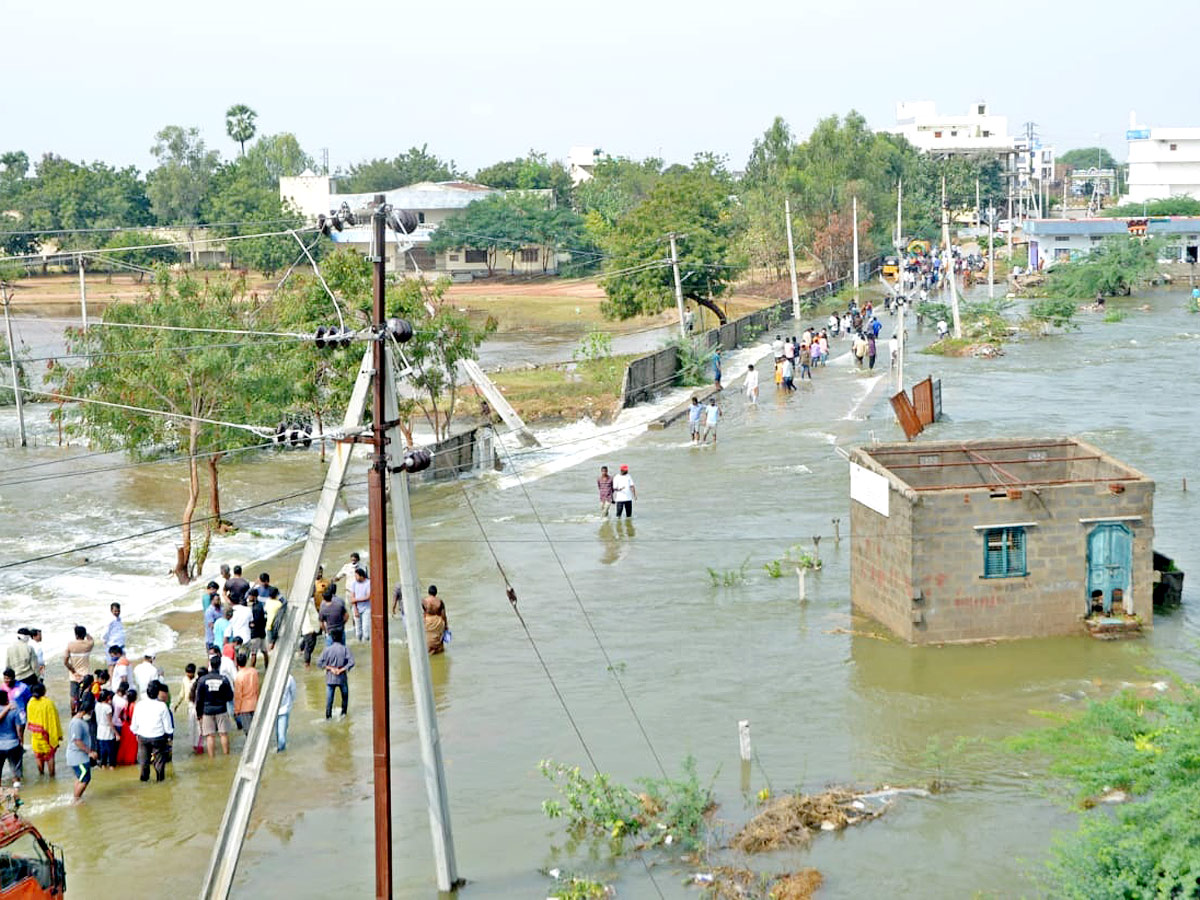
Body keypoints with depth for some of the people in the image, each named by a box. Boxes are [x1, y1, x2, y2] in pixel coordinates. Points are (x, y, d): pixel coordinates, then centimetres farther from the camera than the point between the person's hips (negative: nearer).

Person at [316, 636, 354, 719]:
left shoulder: (327, 649, -6)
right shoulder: (345, 649, -9)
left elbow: (319, 662, -9)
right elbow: (351, 662, -18)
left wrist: (330, 668, -8)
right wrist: (341, 670, -14)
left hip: (330, 678, 0)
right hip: (342, 678, 0)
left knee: (329, 699, 8)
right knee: (345, 696, 22)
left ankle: (328, 716, 8)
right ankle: (343, 713, 26)